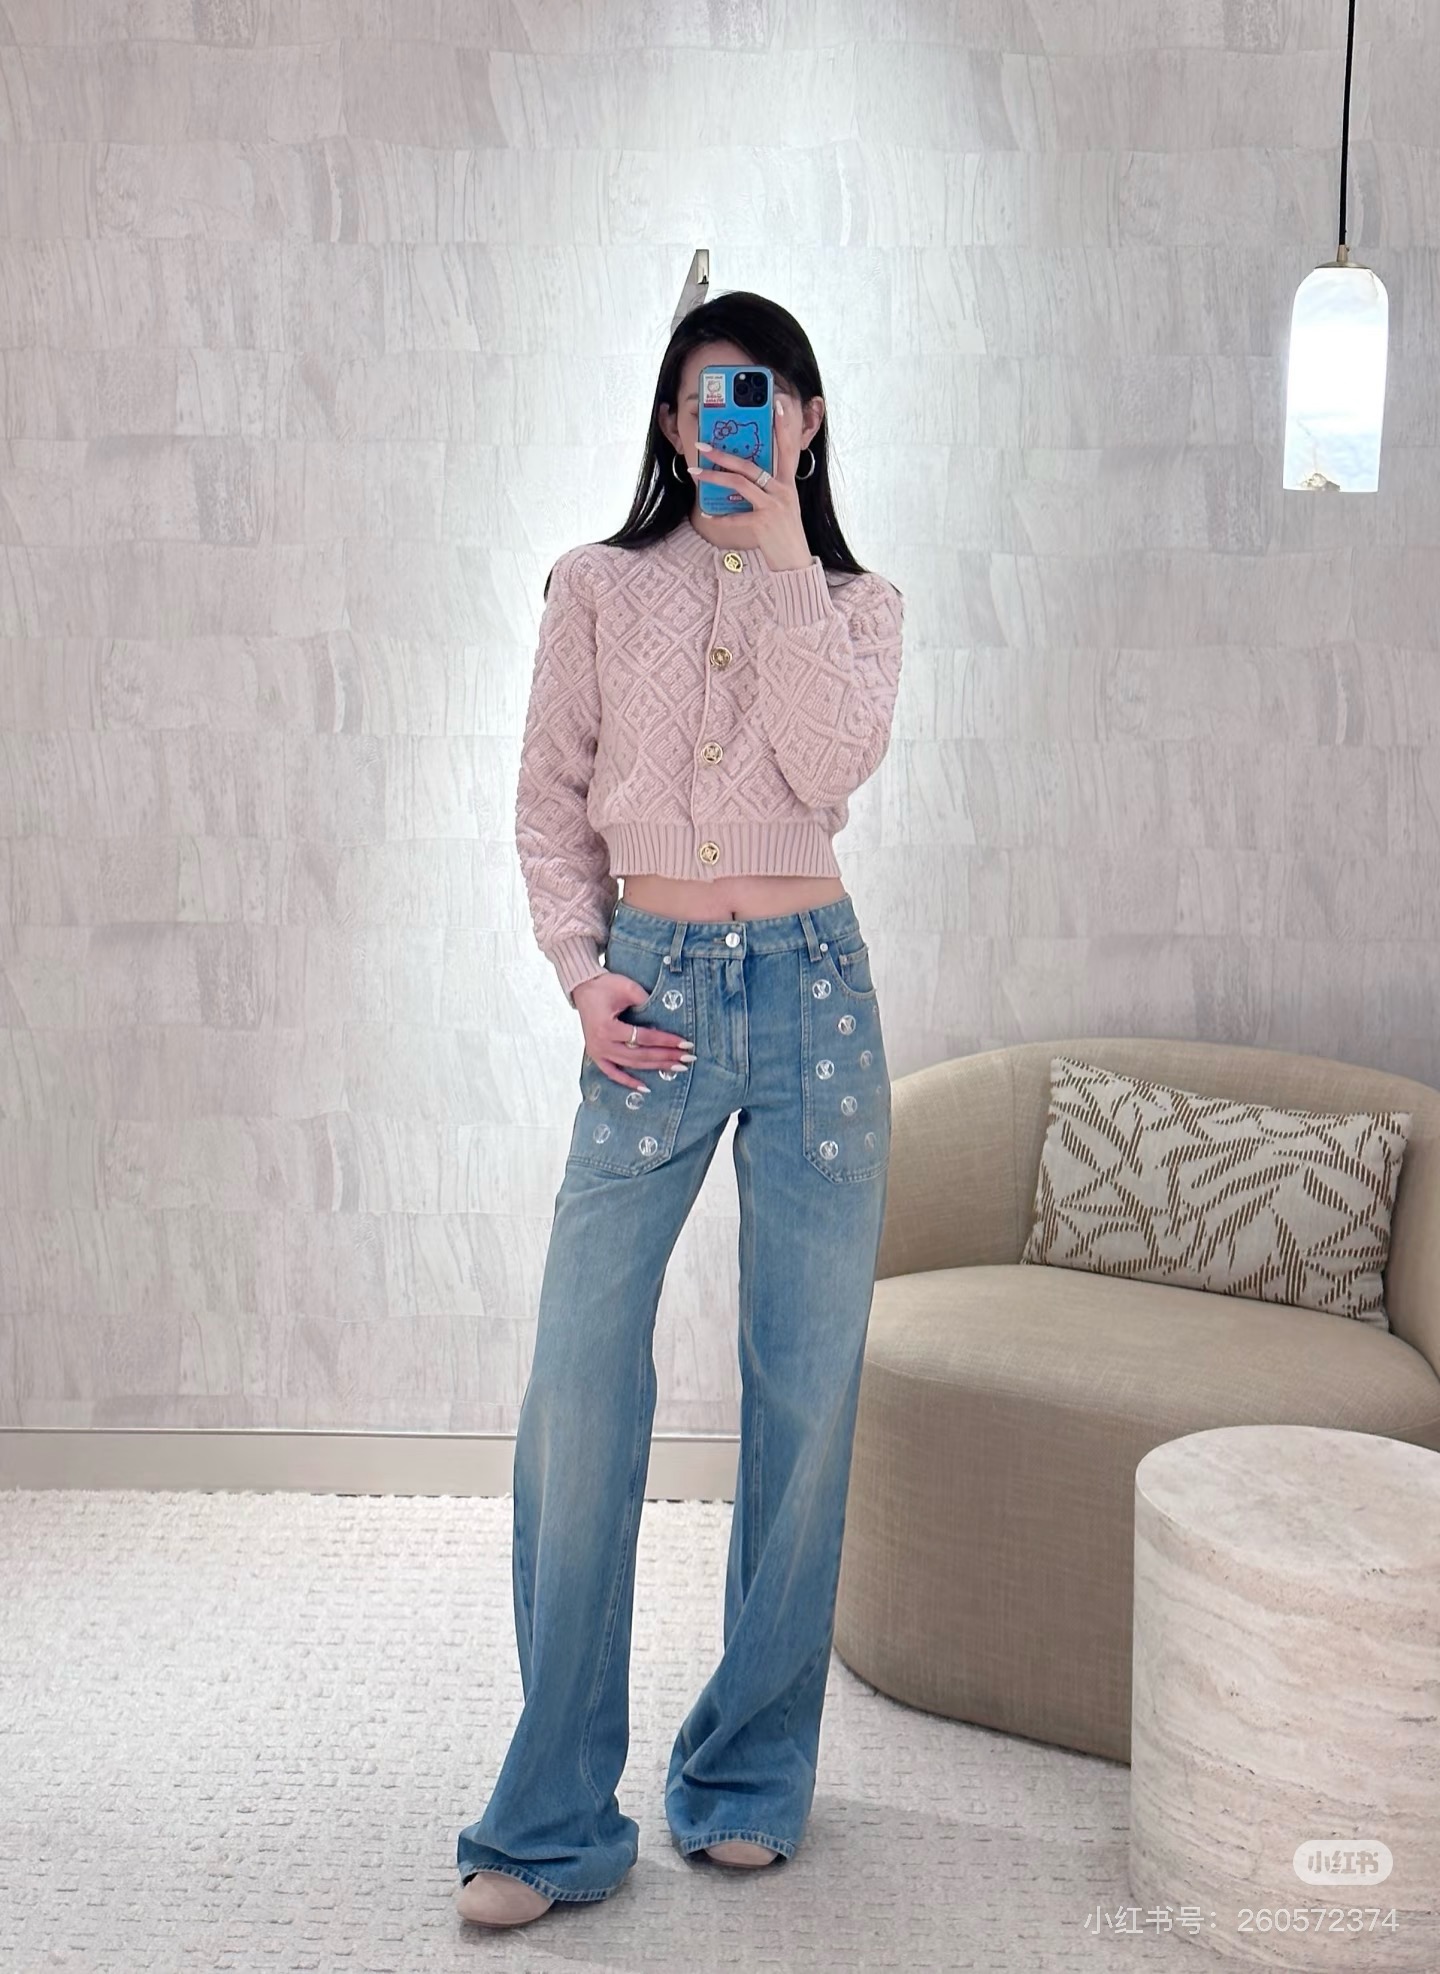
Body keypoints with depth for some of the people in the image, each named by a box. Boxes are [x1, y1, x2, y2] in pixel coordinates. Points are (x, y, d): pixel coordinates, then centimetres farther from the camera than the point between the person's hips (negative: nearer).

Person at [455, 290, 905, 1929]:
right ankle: (554, 1821, 2)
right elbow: (550, 809, 9)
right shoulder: (597, 589, 8)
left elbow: (834, 764, -11)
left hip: (812, 993, 1)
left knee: (805, 1389, 3)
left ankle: (750, 1775, 19)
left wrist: (780, 552, -10)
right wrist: (580, 975, -5)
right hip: (653, 993, -1)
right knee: (578, 1387, -8)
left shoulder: (857, 603, 9)